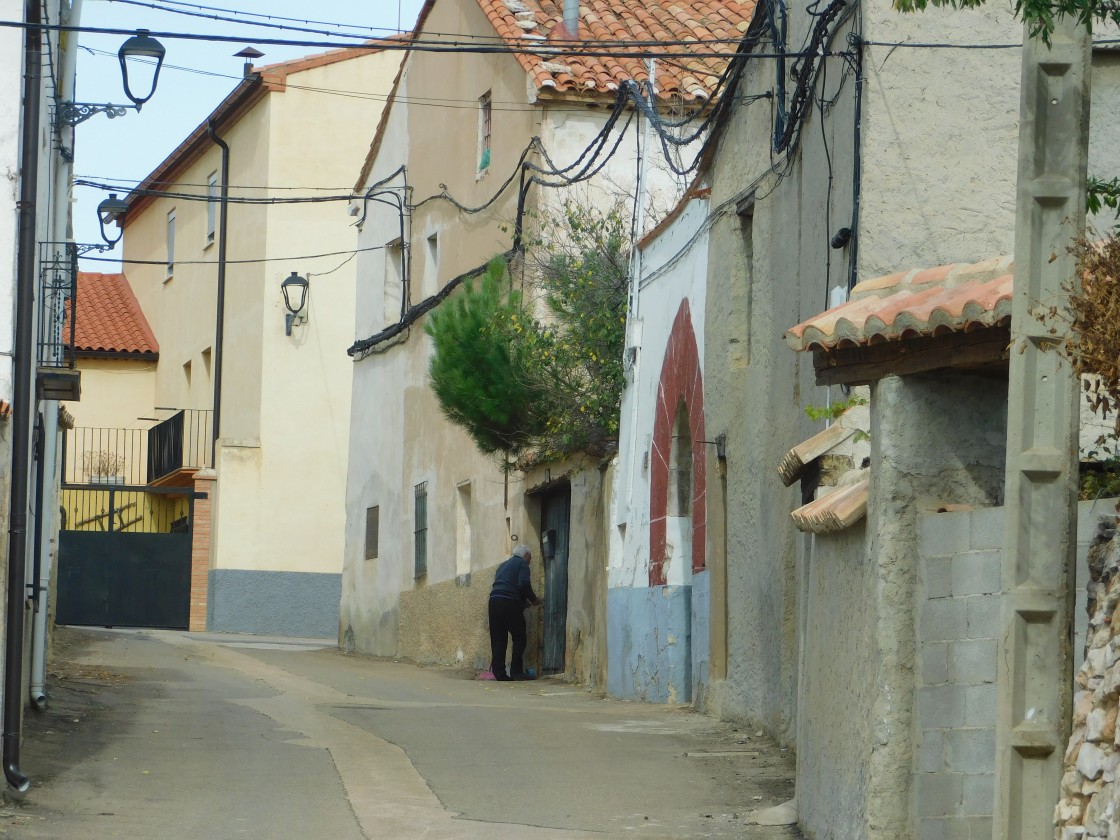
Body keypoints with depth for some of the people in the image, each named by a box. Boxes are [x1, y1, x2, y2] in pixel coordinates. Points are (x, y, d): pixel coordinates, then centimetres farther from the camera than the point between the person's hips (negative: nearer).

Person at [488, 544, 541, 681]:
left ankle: (498, 672, 2)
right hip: (510, 602, -7)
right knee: (519, 637, 0)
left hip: (494, 600, 7)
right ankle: (516, 672, -4)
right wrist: (533, 599, 4)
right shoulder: (522, 563, 5)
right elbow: (523, 584, -11)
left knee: (497, 639, 6)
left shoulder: (503, 565, 28)